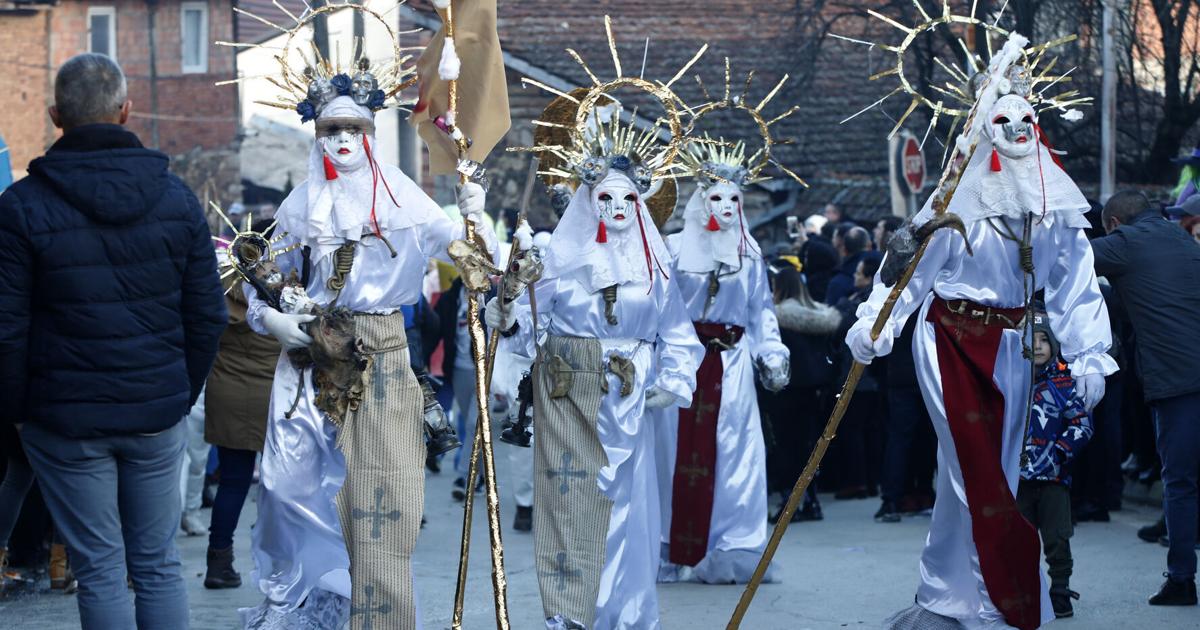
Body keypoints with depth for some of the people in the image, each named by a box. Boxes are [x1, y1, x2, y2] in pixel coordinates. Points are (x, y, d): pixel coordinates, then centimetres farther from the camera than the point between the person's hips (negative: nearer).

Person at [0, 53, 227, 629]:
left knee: (100, 572, 3)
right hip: (158, 417, 3)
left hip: (66, 423, -3)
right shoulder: (176, 198, 1)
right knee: (158, 565, 11)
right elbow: (207, 315, 5)